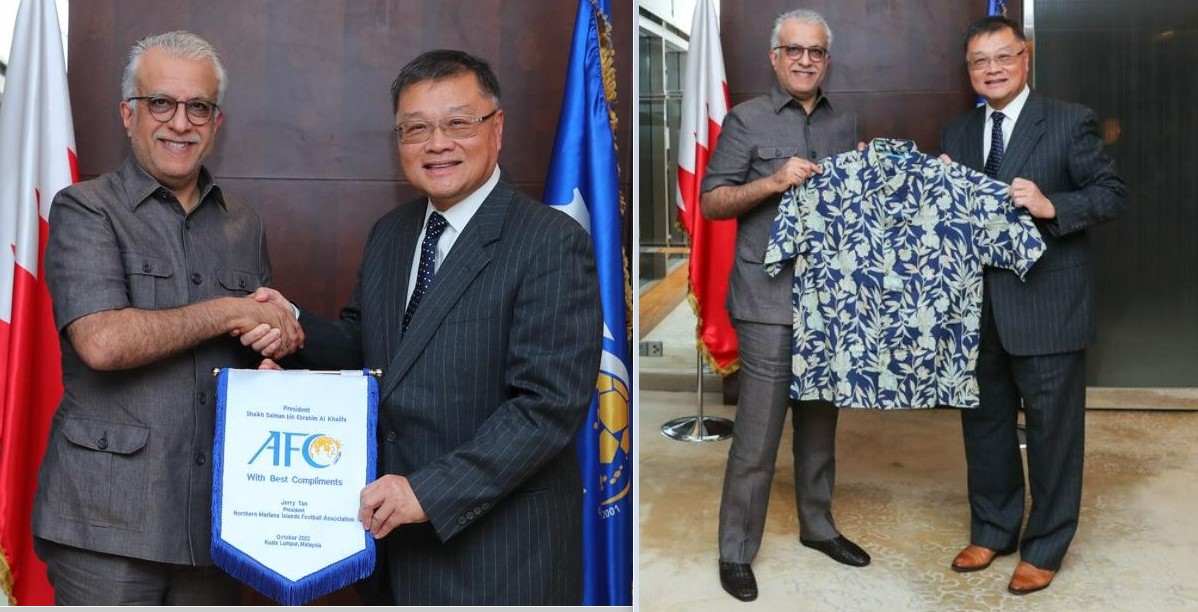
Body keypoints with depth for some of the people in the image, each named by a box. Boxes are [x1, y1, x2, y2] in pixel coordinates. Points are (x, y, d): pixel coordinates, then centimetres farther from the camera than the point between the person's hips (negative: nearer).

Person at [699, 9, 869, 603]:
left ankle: (817, 525, 32)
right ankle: (736, 550, 10)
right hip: (769, 300, -5)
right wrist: (774, 181, -18)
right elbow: (710, 203, -5)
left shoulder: (847, 125, 14)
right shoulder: (747, 119, -1)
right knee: (758, 430, -2)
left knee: (820, 420, 16)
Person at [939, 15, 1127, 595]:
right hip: (978, 306, 5)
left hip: (1046, 305, -5)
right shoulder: (957, 132, 10)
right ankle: (991, 530, 33)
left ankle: (1044, 547, 22)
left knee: (1052, 431, 6)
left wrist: (1052, 206, -22)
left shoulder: (1069, 121, -5)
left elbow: (1113, 193, -8)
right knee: (984, 422, 16)